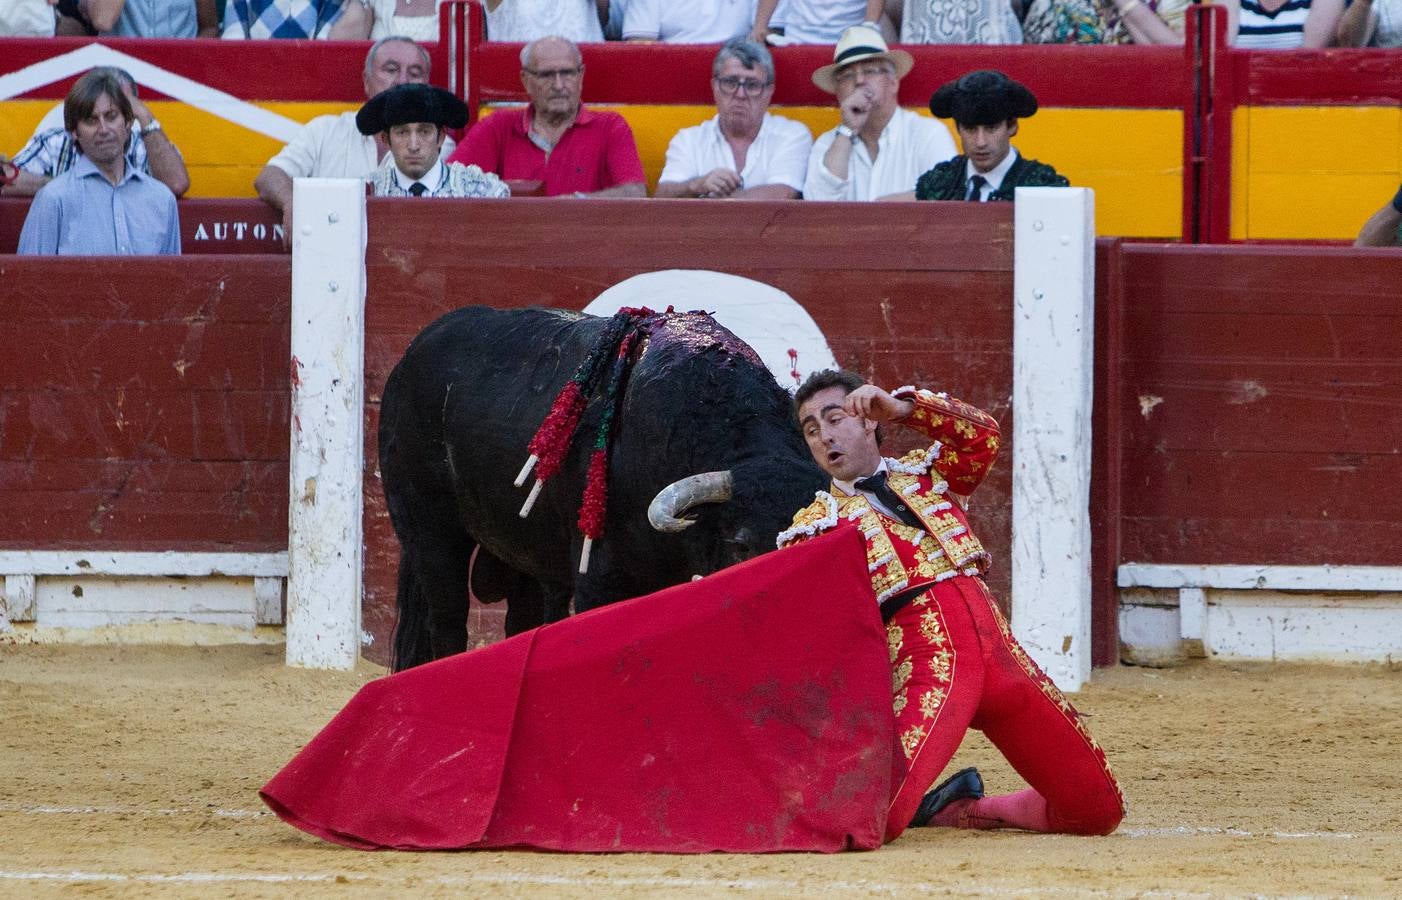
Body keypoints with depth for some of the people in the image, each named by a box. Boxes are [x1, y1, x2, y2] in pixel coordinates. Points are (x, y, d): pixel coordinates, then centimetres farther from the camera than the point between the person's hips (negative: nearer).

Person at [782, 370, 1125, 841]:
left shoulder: (925, 474, 23)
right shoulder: (815, 525, 14)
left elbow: (981, 437, 5)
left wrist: (901, 406, -5)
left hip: (997, 650, 3)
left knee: (1098, 810, 2)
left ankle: (962, 809, 22)